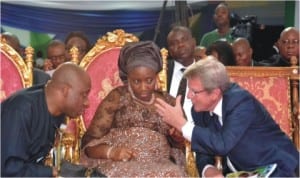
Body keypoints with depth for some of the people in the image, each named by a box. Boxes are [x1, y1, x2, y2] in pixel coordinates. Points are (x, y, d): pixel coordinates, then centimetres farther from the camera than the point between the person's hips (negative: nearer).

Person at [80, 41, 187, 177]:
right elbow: (89, 142, 4)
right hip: (120, 165, -2)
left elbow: (179, 144, 22)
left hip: (159, 167, 3)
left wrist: (178, 137, -2)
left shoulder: (168, 102, 15)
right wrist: (111, 152, -17)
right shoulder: (117, 98, 6)